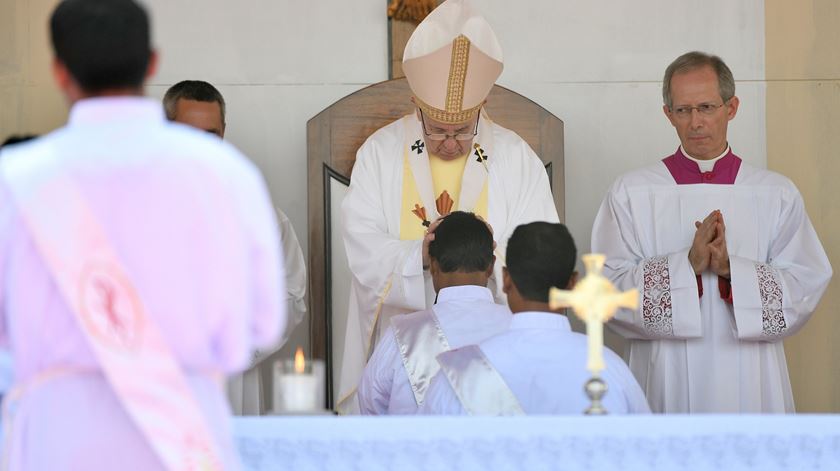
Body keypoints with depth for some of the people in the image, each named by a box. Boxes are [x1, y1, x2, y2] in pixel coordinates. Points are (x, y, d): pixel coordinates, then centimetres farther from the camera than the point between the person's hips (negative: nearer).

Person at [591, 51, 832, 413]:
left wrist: (731, 269, -16)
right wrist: (687, 264, -18)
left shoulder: (777, 195, 6)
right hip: (667, 383, -1)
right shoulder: (630, 193, 4)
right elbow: (608, 288, -6)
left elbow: (806, 286, -2)